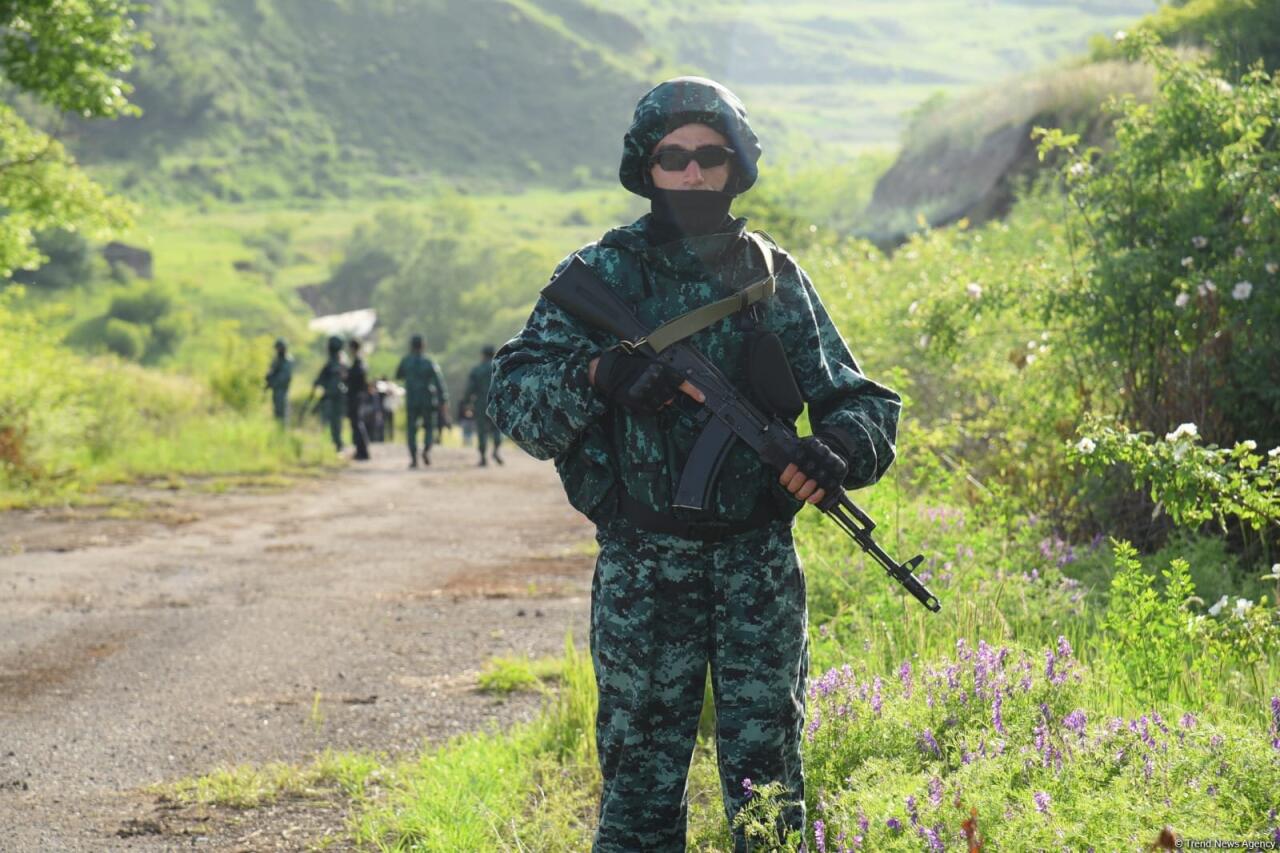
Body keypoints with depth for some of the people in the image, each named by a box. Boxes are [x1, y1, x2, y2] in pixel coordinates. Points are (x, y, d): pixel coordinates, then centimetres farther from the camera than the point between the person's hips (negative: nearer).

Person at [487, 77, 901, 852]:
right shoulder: (602, 276, 0)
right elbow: (512, 397, -6)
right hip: (643, 572, -1)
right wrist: (597, 375, -25)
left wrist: (837, 447, -16)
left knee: (769, 779, 5)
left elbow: (862, 402, 7)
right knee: (640, 770, 4)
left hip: (761, 564, 2)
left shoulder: (775, 277, 6)